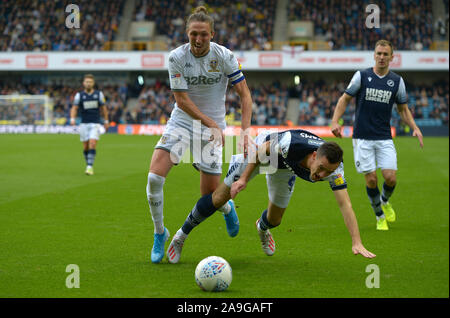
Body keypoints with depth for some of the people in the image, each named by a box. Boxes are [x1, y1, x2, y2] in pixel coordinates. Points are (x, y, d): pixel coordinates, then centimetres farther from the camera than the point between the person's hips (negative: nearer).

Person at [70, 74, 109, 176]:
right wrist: (72, 119, -24)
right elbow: (74, 108, -7)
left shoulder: (99, 94, 2)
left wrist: (106, 121, 10)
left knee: (92, 144, -16)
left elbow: (103, 108, 10)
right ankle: (88, 165, 22)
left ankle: (90, 167, -17)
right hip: (84, 124, 1)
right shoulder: (79, 95, 0)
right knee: (86, 147, 4)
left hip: (95, 124, -1)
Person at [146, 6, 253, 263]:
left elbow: (245, 95, -11)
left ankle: (227, 207, 39)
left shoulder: (225, 56, -13)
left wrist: (245, 130, -23)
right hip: (181, 122, 1)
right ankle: (160, 233, 2)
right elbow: (182, 100, -12)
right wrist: (211, 123, -20)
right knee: (154, 177, -20)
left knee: (210, 196, -1)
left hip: (213, 125, -1)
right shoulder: (177, 57, -12)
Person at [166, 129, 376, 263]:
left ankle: (262, 228, 52)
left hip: (284, 168, 4)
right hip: (261, 150, -4)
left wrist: (357, 243, -44)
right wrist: (244, 178, -26)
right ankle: (181, 235, 15)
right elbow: (261, 149, -25)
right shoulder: (292, 143, -45)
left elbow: (345, 205, -37)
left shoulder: (334, 168, -36)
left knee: (274, 219, 11)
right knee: (219, 197, -6)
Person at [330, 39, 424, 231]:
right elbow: (345, 99, 2)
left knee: (390, 177, -9)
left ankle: (385, 201, 25)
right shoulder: (362, 76, -3)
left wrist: (415, 128, -1)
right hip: (363, 138, -2)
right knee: (371, 179, -4)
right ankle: (380, 216, 18)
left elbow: (403, 109, 14)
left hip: (385, 138, 2)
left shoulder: (397, 81, 5)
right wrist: (335, 121, -12)